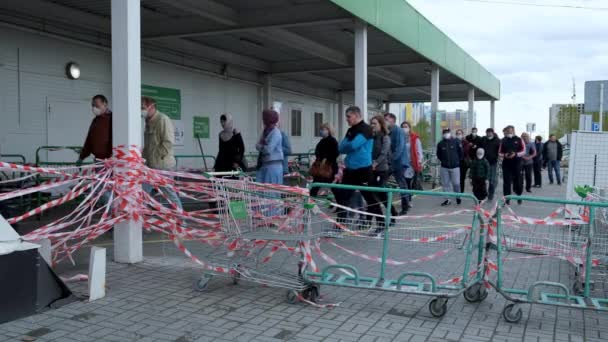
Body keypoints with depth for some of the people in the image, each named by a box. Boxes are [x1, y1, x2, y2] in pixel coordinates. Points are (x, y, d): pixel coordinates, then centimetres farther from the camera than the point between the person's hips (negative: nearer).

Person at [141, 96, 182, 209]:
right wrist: (144, 156, 10)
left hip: (162, 164, -9)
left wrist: (156, 157, -17)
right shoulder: (149, 121, 15)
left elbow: (168, 142, -20)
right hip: (150, 165, 9)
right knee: (142, 191, 9)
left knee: (169, 192, 0)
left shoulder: (163, 120, -13)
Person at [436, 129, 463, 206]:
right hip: (444, 167, 2)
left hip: (455, 166, -2)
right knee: (445, 184, 4)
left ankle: (457, 197, 22)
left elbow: (461, 152, 3)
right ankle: (447, 199, 12)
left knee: (456, 183, 1)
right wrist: (443, 161, 11)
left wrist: (458, 160, 8)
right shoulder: (440, 144, 1)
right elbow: (438, 155, 14)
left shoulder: (456, 142, -4)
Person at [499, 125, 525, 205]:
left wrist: (516, 154, -15)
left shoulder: (519, 140, 3)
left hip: (517, 163, -1)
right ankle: (507, 198, 3)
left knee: (518, 181, 4)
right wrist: (504, 155, -10)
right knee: (507, 182, -1)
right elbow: (500, 153, 11)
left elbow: (523, 151, 1)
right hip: (506, 163, 1)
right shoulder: (503, 141, 10)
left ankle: (519, 196, 24)